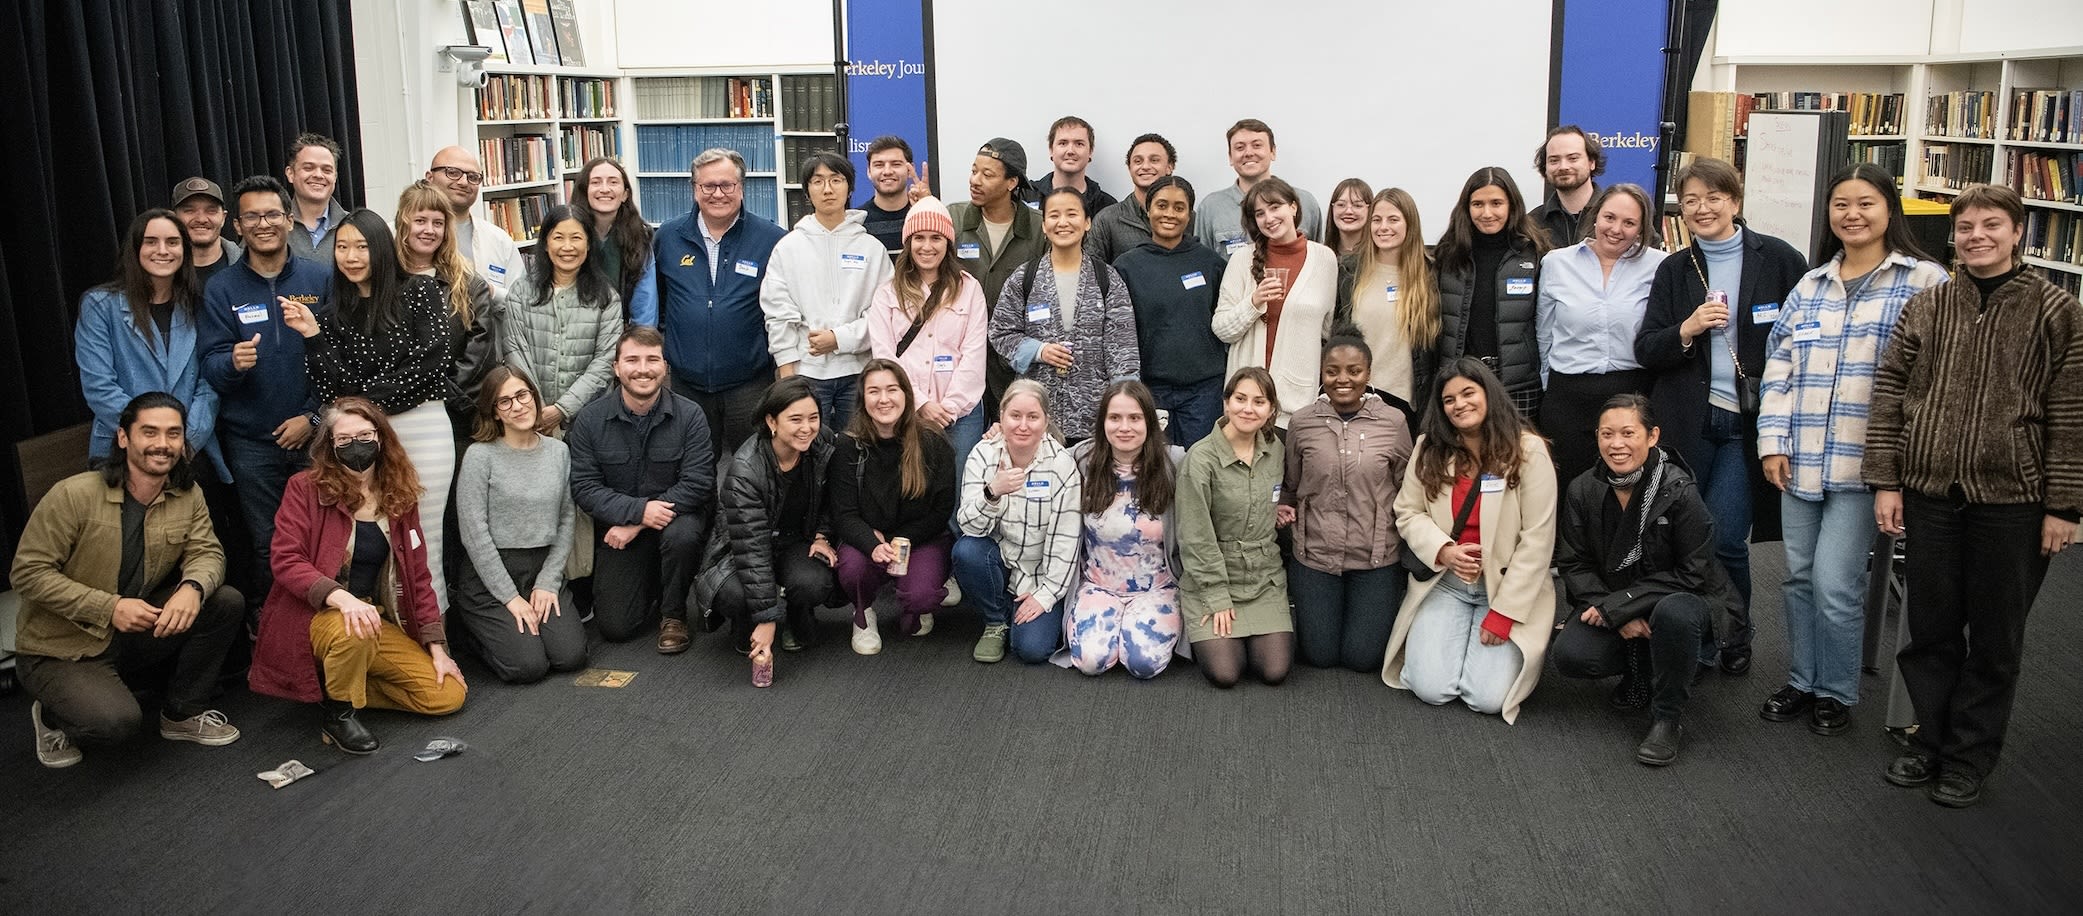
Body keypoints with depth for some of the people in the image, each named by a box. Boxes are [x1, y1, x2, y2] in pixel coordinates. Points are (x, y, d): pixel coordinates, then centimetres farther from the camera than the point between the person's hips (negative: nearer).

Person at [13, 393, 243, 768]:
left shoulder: (188, 496, -3)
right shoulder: (74, 494, -19)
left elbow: (207, 553, -7)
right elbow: (28, 572, -17)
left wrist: (193, 588, -33)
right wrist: (109, 608, -28)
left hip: (136, 636, 5)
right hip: (61, 650, -5)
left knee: (227, 602, -14)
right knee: (119, 720, -29)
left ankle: (183, 713, 5)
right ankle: (53, 717, 9)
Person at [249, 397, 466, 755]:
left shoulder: (399, 497, 6)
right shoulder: (306, 488, -7)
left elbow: (418, 577, 7)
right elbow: (286, 561, -16)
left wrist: (437, 648, 1)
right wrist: (342, 598, -34)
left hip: (377, 621, 5)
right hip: (312, 617, -5)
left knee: (449, 695, -8)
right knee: (353, 632, -40)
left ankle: (348, 684, 10)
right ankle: (338, 710, -9)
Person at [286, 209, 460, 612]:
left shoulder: (420, 291, 3)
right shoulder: (336, 313, 13)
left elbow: (435, 356, -10)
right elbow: (333, 391, 4)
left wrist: (372, 397, -8)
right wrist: (312, 334, -6)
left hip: (422, 426, -3)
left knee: (422, 542, -2)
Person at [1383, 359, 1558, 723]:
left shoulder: (1528, 451, -11)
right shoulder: (1429, 448, 0)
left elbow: (1536, 541, -12)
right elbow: (1408, 513, 4)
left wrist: (1503, 614, -14)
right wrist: (1444, 551, -17)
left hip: (1508, 587, -2)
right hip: (1445, 583, 2)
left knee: (1488, 698, -16)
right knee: (1431, 688, -15)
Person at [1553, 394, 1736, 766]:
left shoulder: (1680, 492, -18)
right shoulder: (1582, 491, -7)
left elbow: (1691, 573, -16)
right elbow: (1573, 565, -1)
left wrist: (1618, 605, -22)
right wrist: (1618, 618, -17)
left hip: (1677, 597, -3)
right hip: (1609, 602, 3)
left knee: (1675, 614, -39)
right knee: (1570, 656, -24)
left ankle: (1667, 720, -16)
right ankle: (1640, 672, 11)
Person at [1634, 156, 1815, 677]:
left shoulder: (1777, 260, -2)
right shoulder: (1674, 269, 8)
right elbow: (1645, 350, 4)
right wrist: (1686, 330, -15)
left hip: (1749, 423, -3)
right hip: (1688, 421, 3)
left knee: (1724, 539, -6)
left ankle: (1734, 637, 19)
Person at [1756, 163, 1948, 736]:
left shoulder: (1924, 281, -2)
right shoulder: (1810, 286, 12)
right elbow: (1778, 367, 11)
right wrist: (1773, 441, 3)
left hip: (1864, 461, -5)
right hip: (1801, 458, 5)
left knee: (1835, 582, -5)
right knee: (1800, 576, 12)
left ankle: (1836, 693, 15)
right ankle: (1802, 681, 28)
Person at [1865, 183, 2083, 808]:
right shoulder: (1925, 308, 4)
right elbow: (1889, 396, 4)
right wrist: (1885, 482, 0)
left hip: (2012, 500, -2)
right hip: (1929, 494, 2)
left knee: (1994, 639, 9)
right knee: (1931, 627, 12)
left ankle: (1970, 757, 23)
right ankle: (1930, 739, 28)